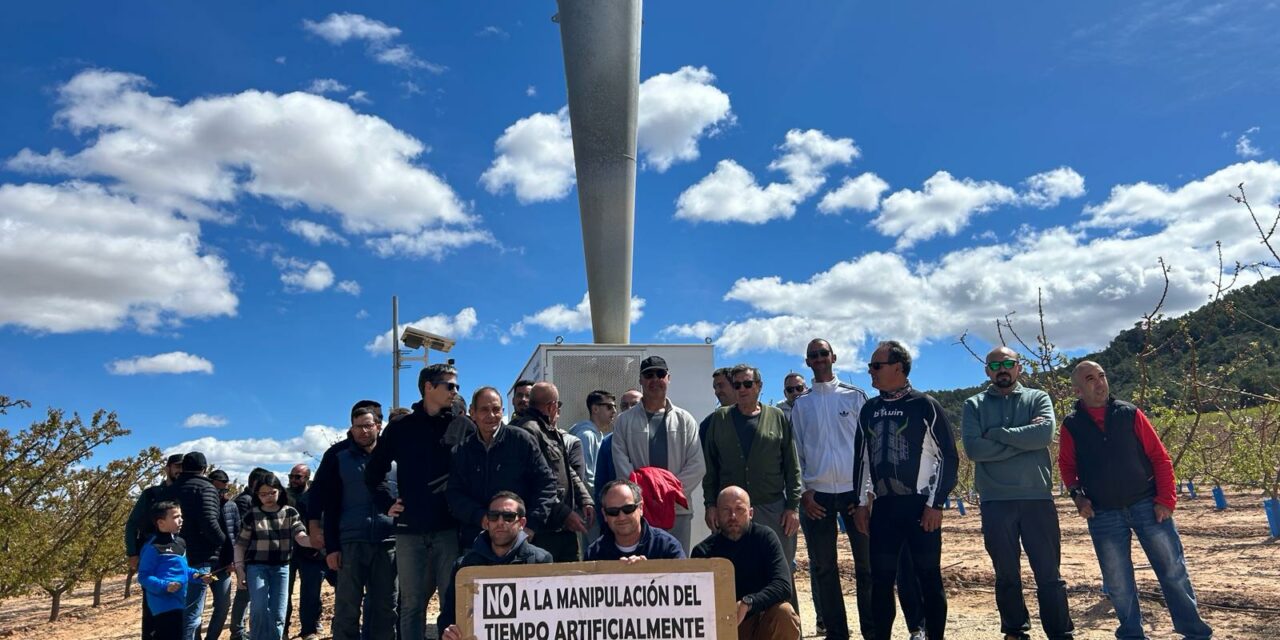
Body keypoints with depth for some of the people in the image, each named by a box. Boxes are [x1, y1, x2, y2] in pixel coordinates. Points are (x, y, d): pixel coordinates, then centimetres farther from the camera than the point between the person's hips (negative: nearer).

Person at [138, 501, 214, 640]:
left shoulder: (180, 543, 13)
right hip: (163, 606, -9)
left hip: (178, 604, 9)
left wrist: (199, 576, 9)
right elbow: (143, 577, -16)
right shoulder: (153, 547, -15)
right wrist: (164, 586, -28)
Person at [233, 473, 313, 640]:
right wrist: (239, 568, -3)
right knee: (259, 609, -14)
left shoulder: (290, 513, -1)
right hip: (256, 566, -1)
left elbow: (301, 537, -13)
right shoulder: (252, 516, -2)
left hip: (281, 567, 1)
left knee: (278, 613, 3)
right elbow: (240, 544, 6)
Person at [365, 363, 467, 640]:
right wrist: (387, 503, 5)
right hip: (410, 529, 1)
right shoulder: (400, 428, 6)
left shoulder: (461, 425, 4)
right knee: (412, 603, 8)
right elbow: (373, 472, 15)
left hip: (450, 527, -1)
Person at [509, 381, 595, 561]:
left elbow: (569, 471, 24)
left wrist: (585, 500, 10)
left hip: (566, 526, 10)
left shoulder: (554, 433, 20)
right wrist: (564, 514, -18)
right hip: (543, 530, -10)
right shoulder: (527, 430, -14)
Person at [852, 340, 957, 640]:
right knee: (881, 579, 7)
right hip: (883, 506, 5)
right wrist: (861, 503, 11)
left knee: (929, 578, 3)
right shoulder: (869, 410, 10)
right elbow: (861, 458, 15)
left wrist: (935, 504, -9)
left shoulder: (925, 405, -5)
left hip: (920, 505, -4)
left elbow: (948, 457, -5)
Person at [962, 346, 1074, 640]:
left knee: (1049, 574, 5)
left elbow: (1045, 433, -14)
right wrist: (1024, 439, -11)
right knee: (1006, 576, 11)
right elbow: (973, 448, -10)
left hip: (1037, 498, 0)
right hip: (995, 502, 1)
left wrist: (996, 432, -10)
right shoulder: (974, 405, 6)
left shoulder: (1037, 398, 7)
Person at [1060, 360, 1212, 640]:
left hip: (1147, 505, 0)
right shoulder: (1071, 425, 0)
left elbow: (1160, 457, 0)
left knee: (1174, 571, 6)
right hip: (1103, 516, 0)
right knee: (1117, 584, 7)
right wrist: (1077, 494, -6)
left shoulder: (1129, 414, -1)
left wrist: (1166, 499, -6)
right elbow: (1067, 465, 11)